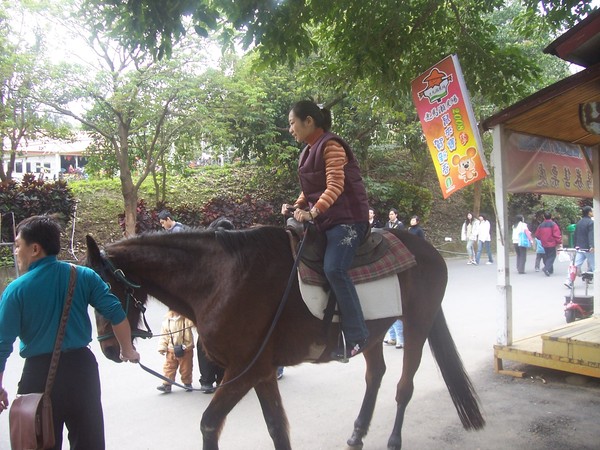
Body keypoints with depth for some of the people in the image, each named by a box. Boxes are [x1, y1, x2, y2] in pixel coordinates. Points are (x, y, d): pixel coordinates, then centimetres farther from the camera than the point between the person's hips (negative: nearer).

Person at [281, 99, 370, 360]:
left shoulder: (331, 146, -8)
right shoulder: (308, 152, 18)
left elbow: (335, 186, -19)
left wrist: (313, 212, -31)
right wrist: (296, 206, 2)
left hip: (347, 217, -9)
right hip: (324, 221, 9)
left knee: (334, 268, -28)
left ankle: (356, 337, -19)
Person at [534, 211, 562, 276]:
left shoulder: (541, 225, 5)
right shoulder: (553, 224, -10)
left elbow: (537, 235, 11)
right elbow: (557, 234, -15)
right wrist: (559, 242, -9)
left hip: (544, 244, 5)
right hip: (552, 244, -5)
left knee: (547, 256, 16)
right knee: (552, 256, -2)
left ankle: (550, 270, 21)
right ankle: (547, 268, -21)